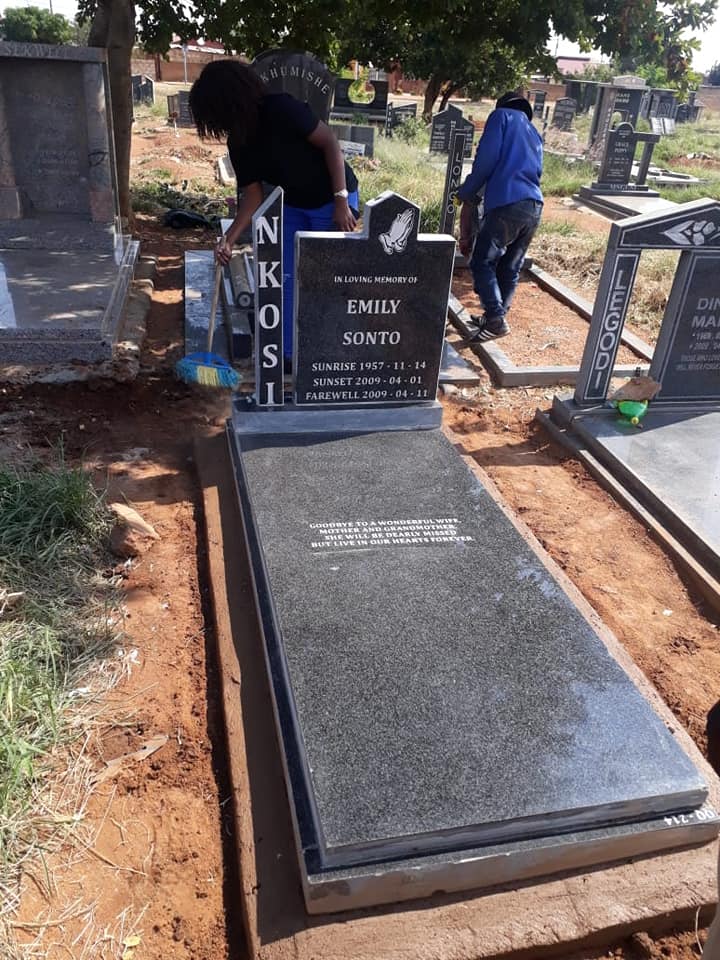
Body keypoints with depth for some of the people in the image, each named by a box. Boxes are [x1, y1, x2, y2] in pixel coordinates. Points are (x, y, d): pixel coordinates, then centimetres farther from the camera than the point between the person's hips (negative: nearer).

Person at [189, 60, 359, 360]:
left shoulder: (281, 110, -25)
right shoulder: (238, 143, -4)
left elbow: (330, 142, -22)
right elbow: (253, 195, -2)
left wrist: (341, 200, -26)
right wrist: (230, 238, -12)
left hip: (333, 201, -7)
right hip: (293, 206, 7)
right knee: (283, 277, 5)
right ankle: (287, 352, 16)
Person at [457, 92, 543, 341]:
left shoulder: (502, 116, 10)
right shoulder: (534, 134, 30)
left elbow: (486, 159, -3)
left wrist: (467, 193, 9)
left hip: (507, 204, -7)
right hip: (534, 206, 7)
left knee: (482, 262, 0)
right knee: (510, 267, 14)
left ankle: (496, 320, -4)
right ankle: (495, 316, 22)